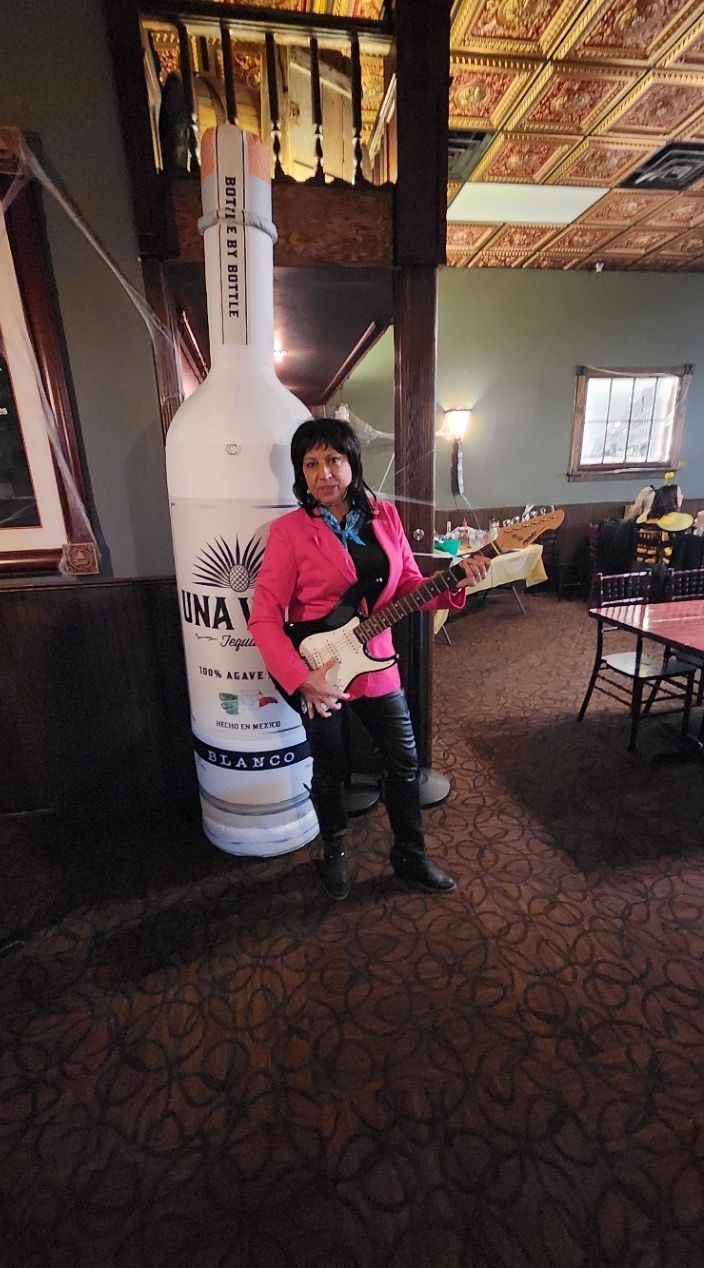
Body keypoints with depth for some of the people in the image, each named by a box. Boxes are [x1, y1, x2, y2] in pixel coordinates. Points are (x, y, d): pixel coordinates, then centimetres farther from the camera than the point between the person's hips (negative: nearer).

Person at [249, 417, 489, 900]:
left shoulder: (385, 515, 0)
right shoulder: (290, 530, -13)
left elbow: (409, 586, 5)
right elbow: (264, 616, -15)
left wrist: (454, 583, -14)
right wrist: (301, 679, -23)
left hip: (376, 666, 4)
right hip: (316, 674, -3)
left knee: (406, 763, 14)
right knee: (330, 772, 15)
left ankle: (411, 856, 39)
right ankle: (334, 854, 44)